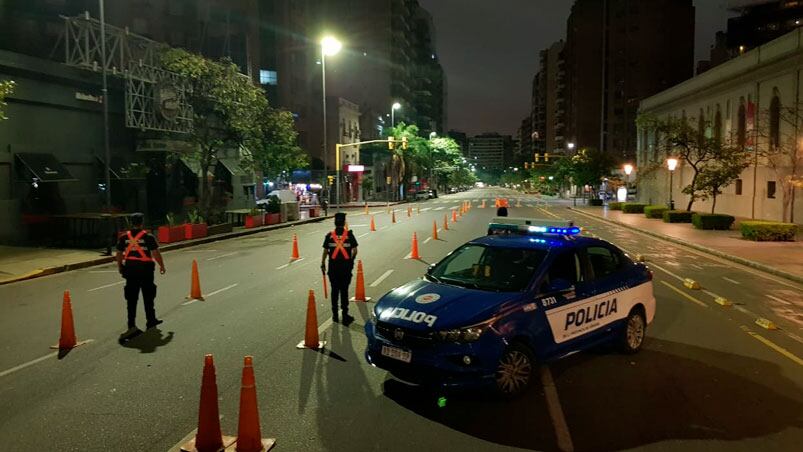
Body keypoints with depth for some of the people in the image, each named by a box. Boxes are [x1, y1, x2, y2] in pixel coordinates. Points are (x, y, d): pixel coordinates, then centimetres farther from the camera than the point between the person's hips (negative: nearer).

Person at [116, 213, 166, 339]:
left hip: (130, 269, 3)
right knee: (148, 296, 12)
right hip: (145, 269, -3)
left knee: (131, 298, 5)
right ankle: (151, 320, 25)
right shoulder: (148, 237, -8)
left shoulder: (124, 237, 3)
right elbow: (156, 253, -8)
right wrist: (162, 266, 3)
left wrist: (120, 267, 21)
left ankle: (132, 325, -1)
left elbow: (119, 254, 8)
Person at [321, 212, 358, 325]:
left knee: (334, 290, 11)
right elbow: (355, 251, -2)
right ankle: (345, 315, 4)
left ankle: (335, 315, 19)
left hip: (333, 267, 1)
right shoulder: (349, 235, -3)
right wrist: (351, 260, 15)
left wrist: (323, 264, 9)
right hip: (346, 267, -1)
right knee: (344, 290, 4)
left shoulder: (329, 235, 0)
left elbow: (325, 251, 0)